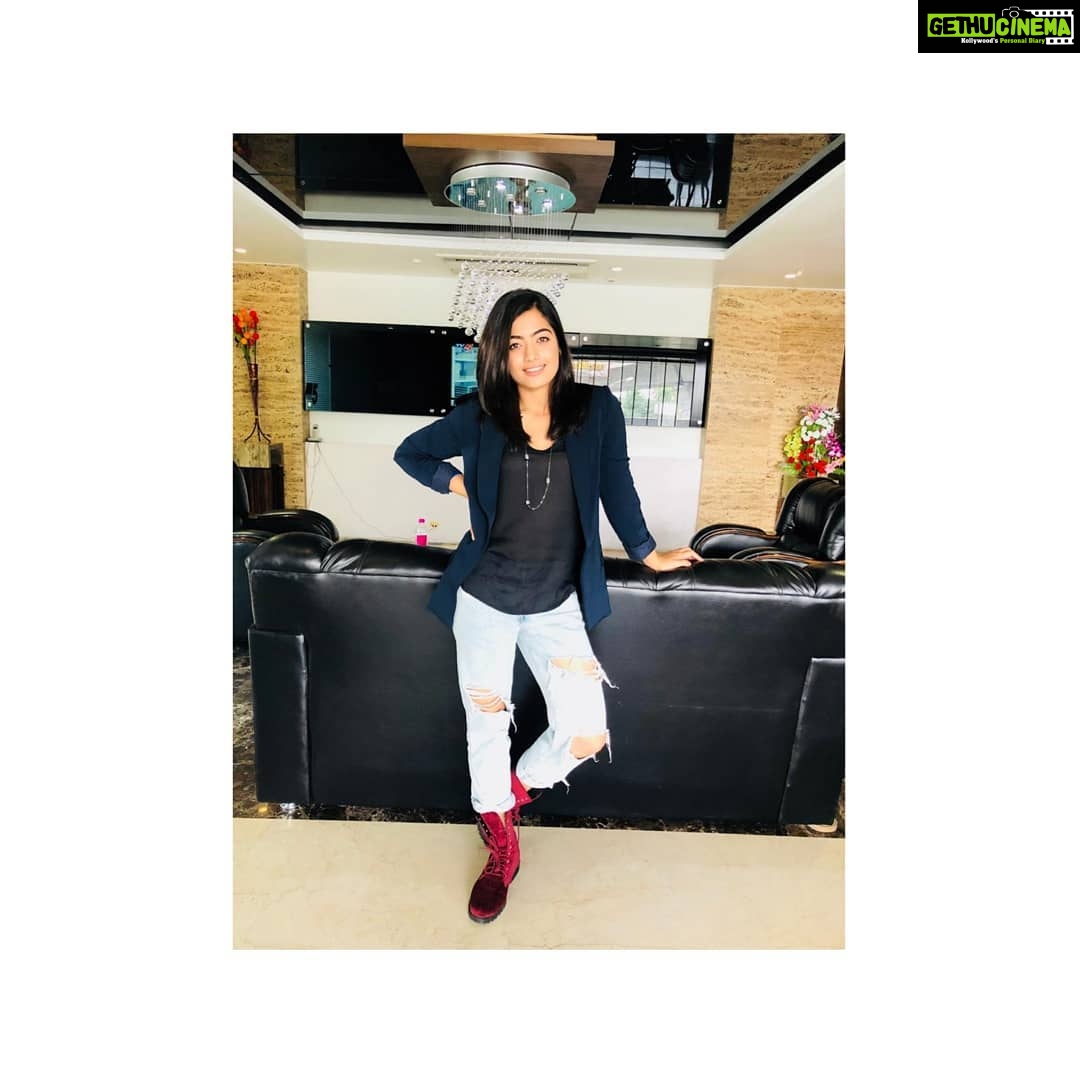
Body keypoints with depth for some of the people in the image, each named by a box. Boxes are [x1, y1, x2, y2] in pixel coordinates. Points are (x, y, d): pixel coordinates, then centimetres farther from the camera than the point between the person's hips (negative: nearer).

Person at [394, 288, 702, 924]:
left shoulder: (597, 410, -3)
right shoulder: (479, 417, -1)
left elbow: (616, 486, 9)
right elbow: (410, 452, 14)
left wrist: (648, 552, 17)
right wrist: (457, 484, 0)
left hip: (557, 601, 0)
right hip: (484, 596, 1)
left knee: (586, 735, -6)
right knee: (487, 725, 10)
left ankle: (515, 790, 29)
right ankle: (502, 848, 36)